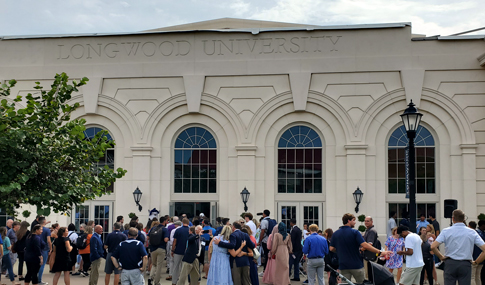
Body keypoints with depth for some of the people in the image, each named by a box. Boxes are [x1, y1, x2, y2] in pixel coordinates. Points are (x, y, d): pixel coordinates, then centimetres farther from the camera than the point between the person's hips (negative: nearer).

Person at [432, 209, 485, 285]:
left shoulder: (446, 231, -1)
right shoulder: (472, 232, 2)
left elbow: (433, 247, -11)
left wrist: (441, 257, 4)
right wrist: (476, 262, 6)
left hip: (450, 264, 0)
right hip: (465, 264, 0)